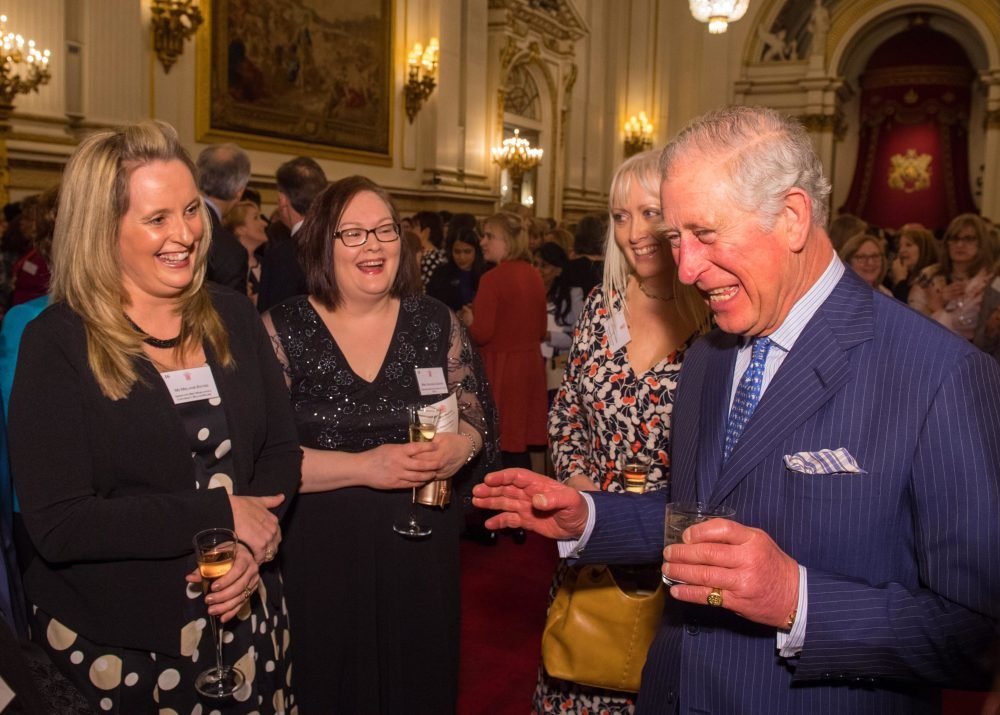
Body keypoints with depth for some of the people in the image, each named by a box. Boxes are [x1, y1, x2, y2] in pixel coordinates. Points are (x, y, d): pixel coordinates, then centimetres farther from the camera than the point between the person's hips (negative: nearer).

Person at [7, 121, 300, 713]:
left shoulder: (234, 318, 0)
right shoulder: (57, 344, -13)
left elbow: (281, 451, 3)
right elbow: (56, 525, -19)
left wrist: (250, 545, -15)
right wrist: (221, 515, -20)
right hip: (114, 642, -3)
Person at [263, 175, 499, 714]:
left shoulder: (436, 323, 3)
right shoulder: (282, 330, -5)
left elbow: (481, 424, 6)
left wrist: (461, 447, -17)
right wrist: (363, 467, -20)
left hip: (422, 556, 3)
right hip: (319, 563, -2)